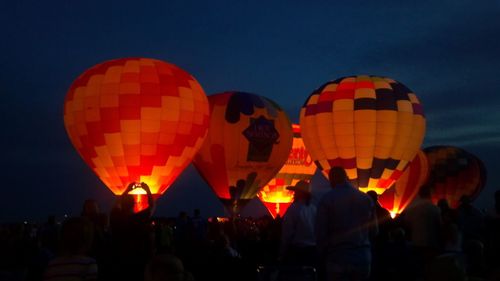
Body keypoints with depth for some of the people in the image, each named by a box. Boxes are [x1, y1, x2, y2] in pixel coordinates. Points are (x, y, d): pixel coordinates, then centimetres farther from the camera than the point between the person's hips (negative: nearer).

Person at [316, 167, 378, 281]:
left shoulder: (327, 199, -6)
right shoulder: (366, 199, 7)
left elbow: (320, 233, -6)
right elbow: (374, 231, 12)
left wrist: (323, 256, 8)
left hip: (337, 258, -4)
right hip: (363, 258, 4)